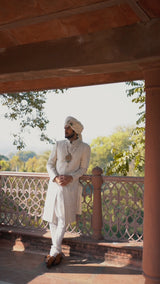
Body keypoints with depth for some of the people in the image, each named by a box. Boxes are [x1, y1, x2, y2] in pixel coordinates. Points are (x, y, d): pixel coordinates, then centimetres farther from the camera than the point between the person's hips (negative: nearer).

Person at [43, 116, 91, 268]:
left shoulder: (84, 148, 3)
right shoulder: (58, 144, 9)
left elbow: (83, 168, 3)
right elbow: (50, 164, 8)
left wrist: (70, 177, -14)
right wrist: (56, 178, -10)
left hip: (70, 186, -3)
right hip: (55, 185, 3)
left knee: (63, 221, -4)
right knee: (52, 219, 5)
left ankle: (54, 252, 4)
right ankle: (57, 252, 17)